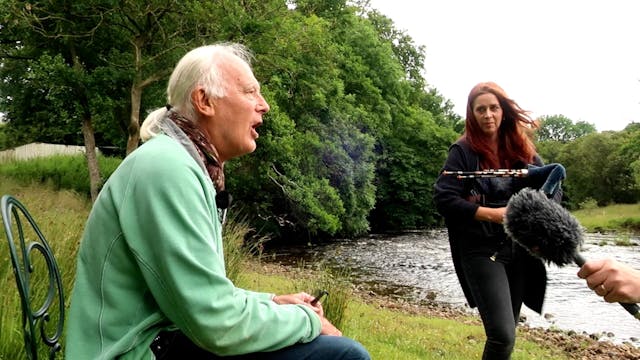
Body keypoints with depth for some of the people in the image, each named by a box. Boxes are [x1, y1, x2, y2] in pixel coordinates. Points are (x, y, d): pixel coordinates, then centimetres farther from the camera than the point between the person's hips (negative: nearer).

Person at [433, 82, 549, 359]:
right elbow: (443, 199, -13)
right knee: (503, 336, -14)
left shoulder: (522, 149, 8)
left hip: (519, 249, 5)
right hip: (481, 251, -5)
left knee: (506, 331, 14)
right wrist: (492, 214, -19)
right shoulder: (463, 151, -5)